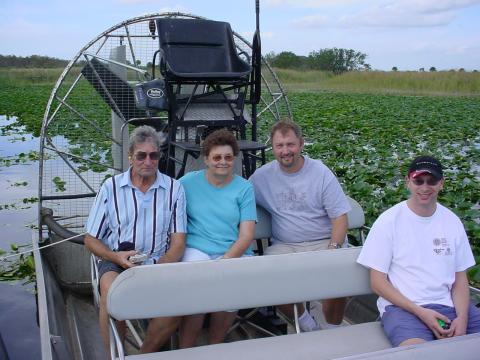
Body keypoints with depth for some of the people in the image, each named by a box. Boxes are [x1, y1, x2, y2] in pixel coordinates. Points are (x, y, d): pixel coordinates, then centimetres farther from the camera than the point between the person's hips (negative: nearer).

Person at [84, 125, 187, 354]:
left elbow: (178, 241, 2)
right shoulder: (111, 188, 4)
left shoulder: (174, 189, 5)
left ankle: (144, 355, -5)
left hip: (159, 262, 1)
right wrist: (116, 257, -13)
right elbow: (91, 239, 7)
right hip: (116, 262, 0)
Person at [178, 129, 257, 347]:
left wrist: (225, 261, -14)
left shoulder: (244, 188, 8)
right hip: (196, 249, 0)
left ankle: (214, 348, -3)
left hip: (235, 253, 1)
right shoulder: (188, 182, 9)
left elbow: (246, 235, 1)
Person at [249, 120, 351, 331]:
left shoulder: (321, 172, 0)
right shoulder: (263, 176, 5)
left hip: (322, 242, -2)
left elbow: (340, 217, 0)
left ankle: (333, 330, 1)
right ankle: (304, 320, 5)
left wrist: (333, 249, -16)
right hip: (284, 245, 2)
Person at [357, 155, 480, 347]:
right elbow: (378, 282, -4)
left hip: (450, 304, 5)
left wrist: (462, 318, -6)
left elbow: (460, 277, 12)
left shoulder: (452, 221, 9)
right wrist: (420, 312, -13)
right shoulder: (389, 221, -4)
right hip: (403, 306, -5)